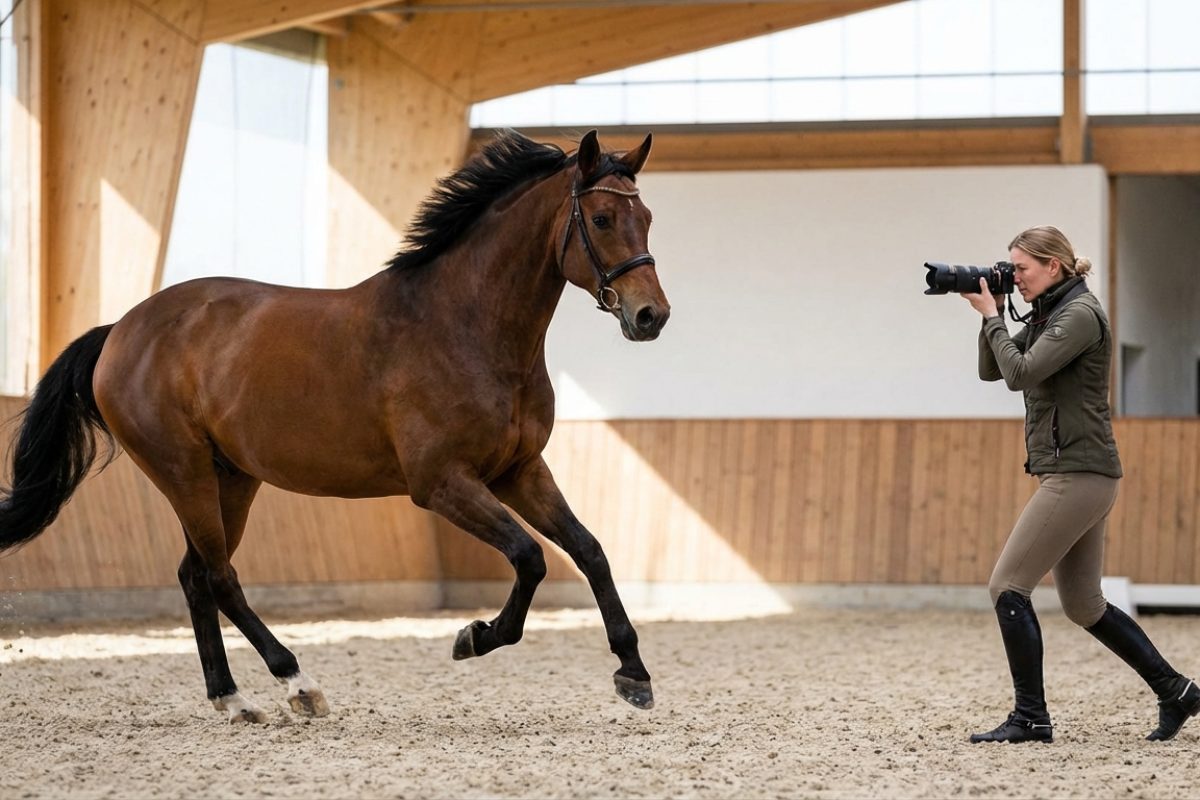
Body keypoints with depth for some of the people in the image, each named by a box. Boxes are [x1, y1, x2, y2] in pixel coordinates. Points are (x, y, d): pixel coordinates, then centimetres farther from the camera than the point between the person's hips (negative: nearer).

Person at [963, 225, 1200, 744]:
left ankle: (1030, 719, -7)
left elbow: (1021, 373, -20)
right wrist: (992, 314, 5)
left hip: (1079, 474, -10)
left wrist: (991, 316, -8)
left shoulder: (1080, 315, -13)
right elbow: (991, 370, 17)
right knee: (1084, 605, 13)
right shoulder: (1047, 316, 16)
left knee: (1007, 586, -9)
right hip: (1074, 475, 10)